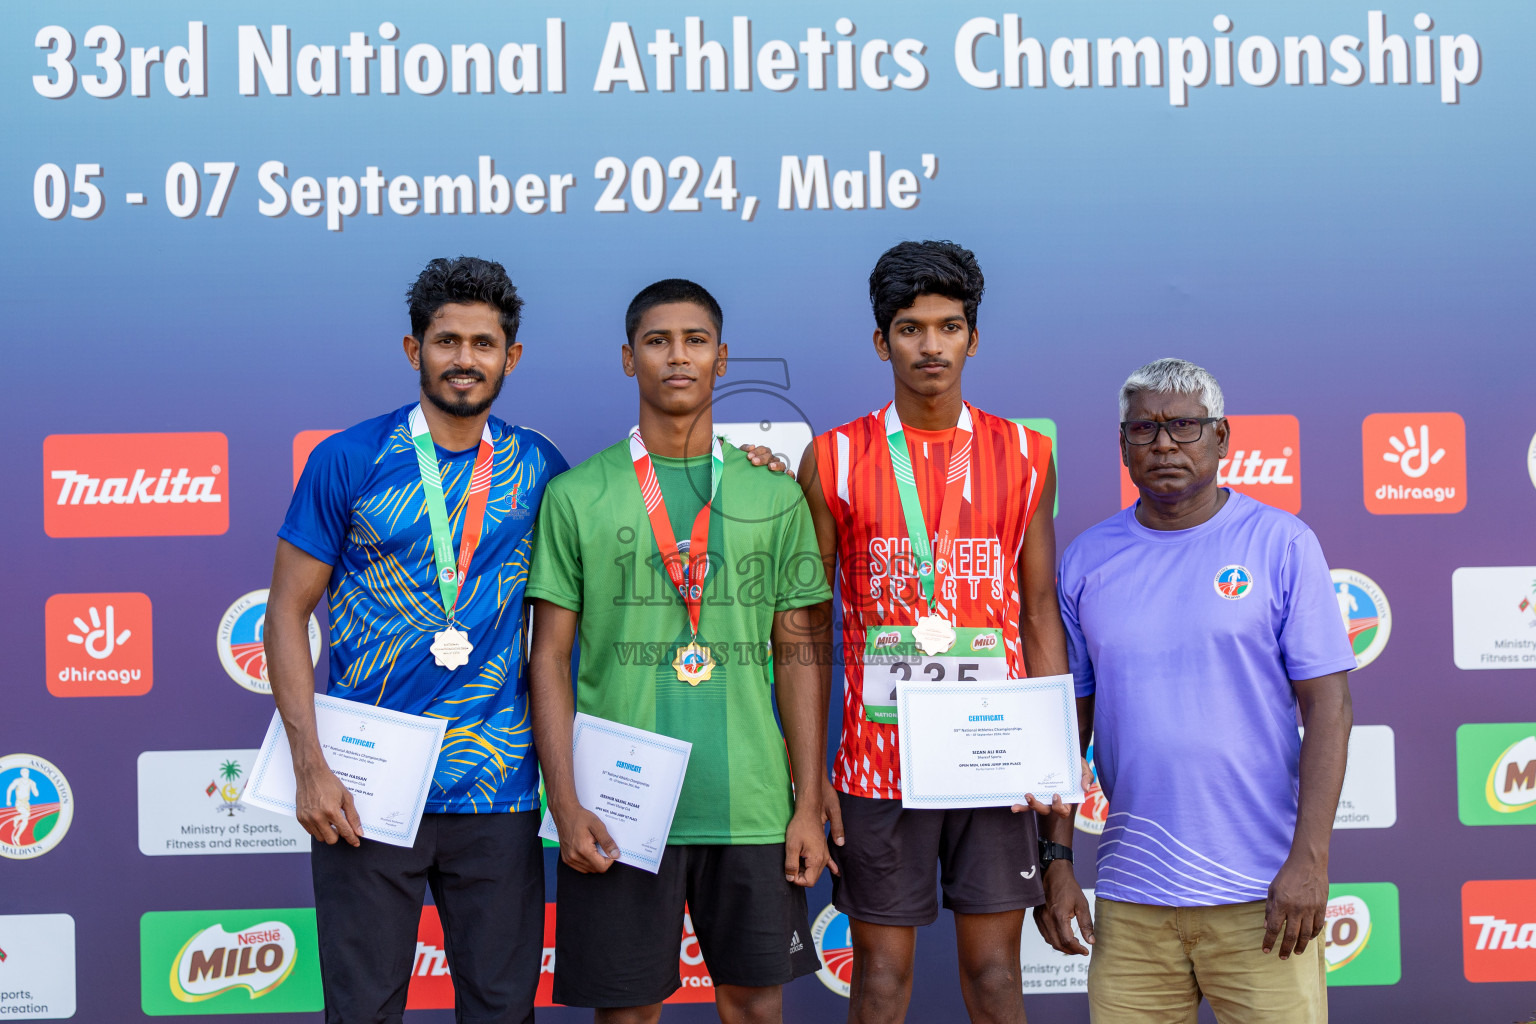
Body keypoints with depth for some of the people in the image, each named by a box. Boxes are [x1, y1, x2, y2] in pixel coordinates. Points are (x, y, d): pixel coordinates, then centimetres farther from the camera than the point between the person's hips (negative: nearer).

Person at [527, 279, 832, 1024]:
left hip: (752, 806, 2)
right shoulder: (576, 496, 3)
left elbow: (796, 655, 9)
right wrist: (566, 805, -7)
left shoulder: (774, 497, 8)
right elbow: (550, 658, 2)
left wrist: (809, 802, 3)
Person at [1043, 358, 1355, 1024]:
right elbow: (1067, 719, 10)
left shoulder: (1281, 544, 0)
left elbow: (1327, 706, -4)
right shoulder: (1086, 560, 7)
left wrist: (1309, 858, -12)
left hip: (1261, 894, -2)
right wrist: (1054, 866, 6)